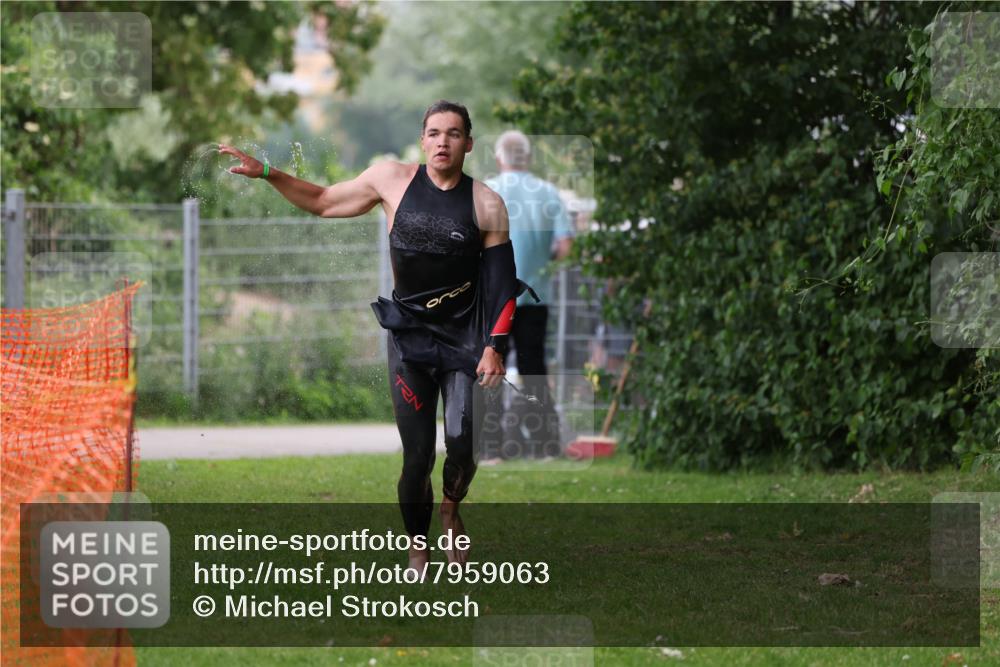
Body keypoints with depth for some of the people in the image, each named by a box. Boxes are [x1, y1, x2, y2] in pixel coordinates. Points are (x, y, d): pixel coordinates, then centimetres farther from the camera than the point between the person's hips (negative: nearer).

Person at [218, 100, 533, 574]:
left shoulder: (486, 204, -4)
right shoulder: (392, 180, -1)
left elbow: (502, 282, -1)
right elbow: (322, 202, 13)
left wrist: (494, 347, -8)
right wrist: (266, 173, 4)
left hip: (464, 338, -1)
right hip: (408, 335, 1)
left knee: (461, 441, -16)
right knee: (417, 455, -3)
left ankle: (452, 509, 17)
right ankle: (417, 555, 13)